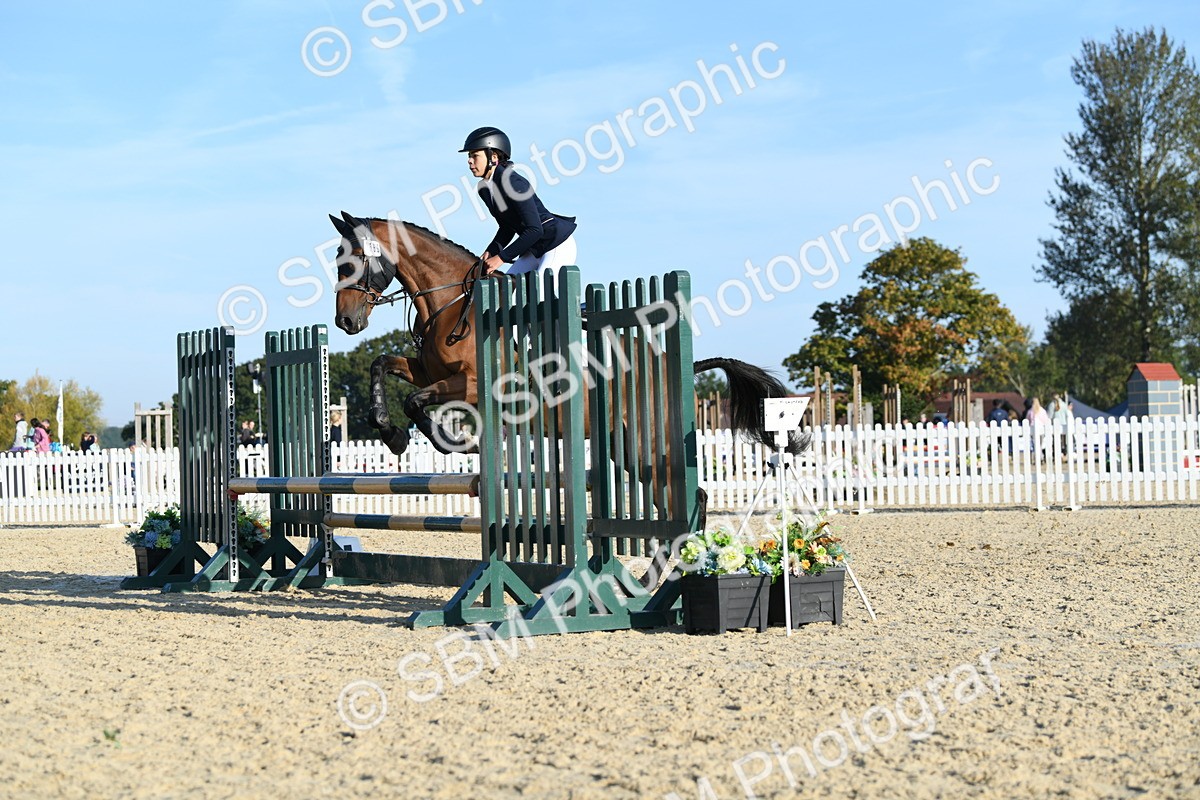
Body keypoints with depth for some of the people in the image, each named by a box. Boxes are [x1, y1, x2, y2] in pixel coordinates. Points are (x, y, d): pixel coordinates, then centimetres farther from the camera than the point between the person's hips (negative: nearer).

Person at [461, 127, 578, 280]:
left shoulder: (513, 183, -23)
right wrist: (491, 251, -4)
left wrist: (502, 257, -25)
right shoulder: (484, 189, 4)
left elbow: (534, 229, -26)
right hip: (534, 249, 9)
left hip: (559, 244, -9)